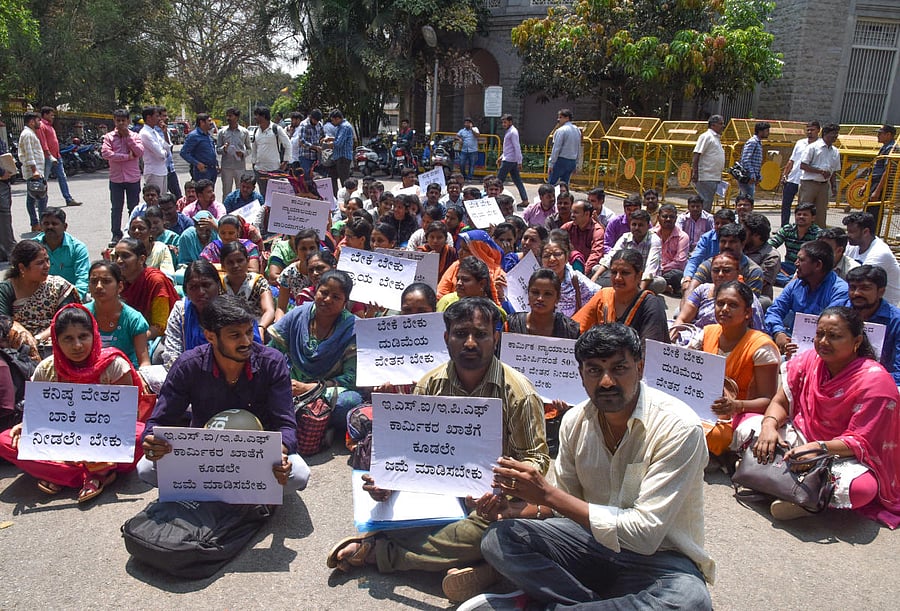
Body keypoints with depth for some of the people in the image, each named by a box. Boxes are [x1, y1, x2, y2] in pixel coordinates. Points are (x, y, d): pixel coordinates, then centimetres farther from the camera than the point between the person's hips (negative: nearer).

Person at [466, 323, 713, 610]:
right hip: (594, 539, 3)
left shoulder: (679, 427, -20)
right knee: (498, 537, -14)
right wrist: (513, 510, -12)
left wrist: (546, 492, -25)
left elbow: (644, 533, -25)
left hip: (660, 555, -3)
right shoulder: (575, 420, -4)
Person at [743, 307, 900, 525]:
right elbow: (780, 403, 1)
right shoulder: (808, 361, -4)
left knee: (859, 487, -38)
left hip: (846, 456, -5)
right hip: (804, 437, 5)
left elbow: (860, 442, -22)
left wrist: (817, 448, -38)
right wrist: (769, 425, -23)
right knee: (747, 430, -13)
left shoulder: (874, 381, -20)